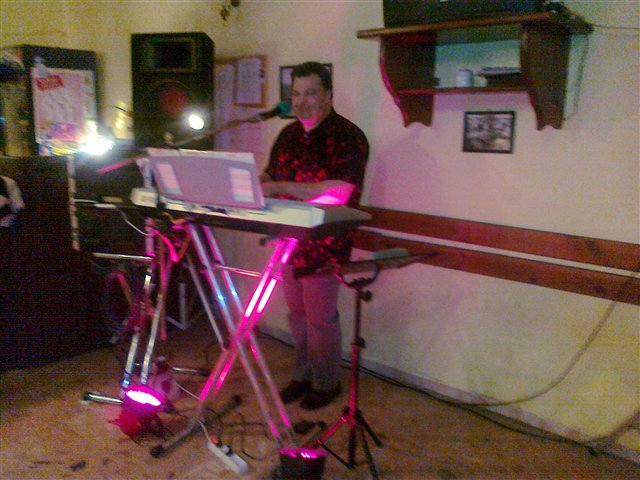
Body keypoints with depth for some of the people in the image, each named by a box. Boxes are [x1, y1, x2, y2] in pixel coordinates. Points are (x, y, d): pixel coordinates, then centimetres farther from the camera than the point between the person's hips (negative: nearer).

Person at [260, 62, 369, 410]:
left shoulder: (348, 137, -13)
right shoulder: (288, 135, 10)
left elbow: (337, 193, -25)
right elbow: (271, 178, 18)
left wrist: (281, 187, -26)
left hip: (324, 244, -7)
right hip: (289, 239, 7)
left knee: (320, 319, 4)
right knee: (297, 314, 17)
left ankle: (327, 383, 25)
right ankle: (302, 374, 35)